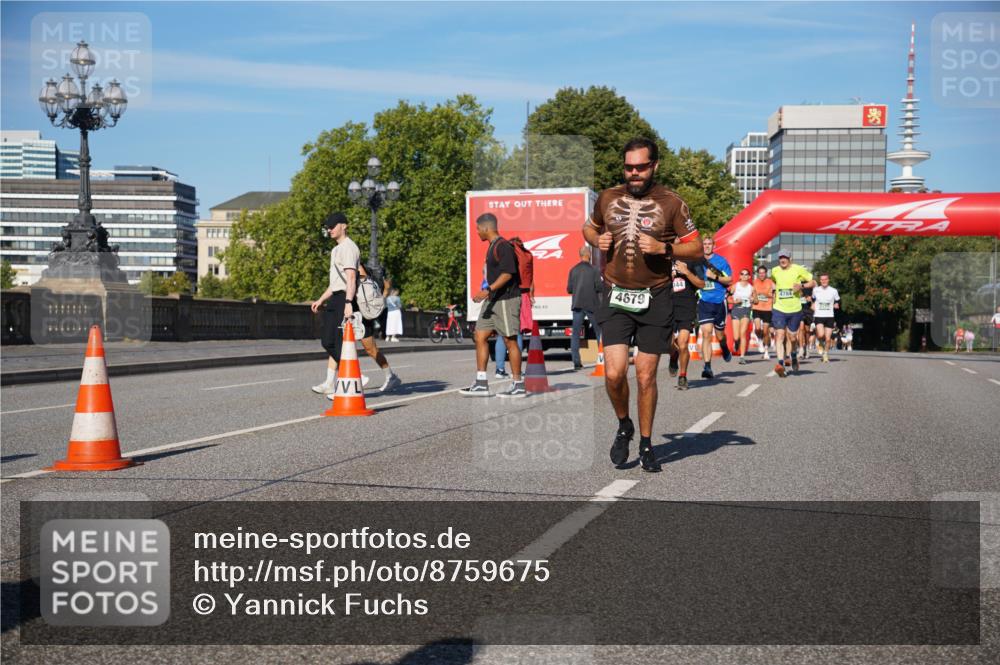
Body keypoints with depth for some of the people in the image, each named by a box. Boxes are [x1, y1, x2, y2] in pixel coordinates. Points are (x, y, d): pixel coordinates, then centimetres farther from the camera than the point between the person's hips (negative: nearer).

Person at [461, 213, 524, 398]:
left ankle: (518, 385, 3)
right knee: (480, 336, 6)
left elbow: (508, 273, -22)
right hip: (493, 300, 10)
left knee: (510, 340, -4)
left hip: (506, 299, -10)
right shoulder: (492, 246, 17)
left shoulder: (503, 246, -14)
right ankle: (481, 384, 7)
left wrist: (488, 290, -28)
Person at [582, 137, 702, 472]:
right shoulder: (607, 198, 7)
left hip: (655, 299, -1)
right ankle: (624, 426, 19)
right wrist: (596, 241, 1)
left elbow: (696, 249, 0)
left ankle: (646, 445, 20)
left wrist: (663, 248, -16)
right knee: (614, 374, -11)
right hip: (615, 297, 2)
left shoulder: (671, 203, -2)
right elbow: (590, 228, 24)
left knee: (645, 378, 2)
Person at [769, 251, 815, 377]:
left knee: (792, 337, 8)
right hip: (779, 309, 1)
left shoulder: (798, 269, -4)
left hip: (795, 310, -1)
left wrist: (802, 285, -16)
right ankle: (781, 363, -22)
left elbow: (813, 282, 2)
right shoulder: (775, 271, 4)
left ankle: (794, 355, 39)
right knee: (780, 335, -14)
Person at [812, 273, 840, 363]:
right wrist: (813, 304, 5)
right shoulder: (816, 290, 5)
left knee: (828, 338, -1)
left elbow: (837, 301, 15)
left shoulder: (833, 291, 3)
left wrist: (837, 305, -6)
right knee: (821, 335, -23)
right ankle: (820, 343, 11)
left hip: (830, 317, 1)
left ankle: (826, 354, 19)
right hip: (819, 316, -1)